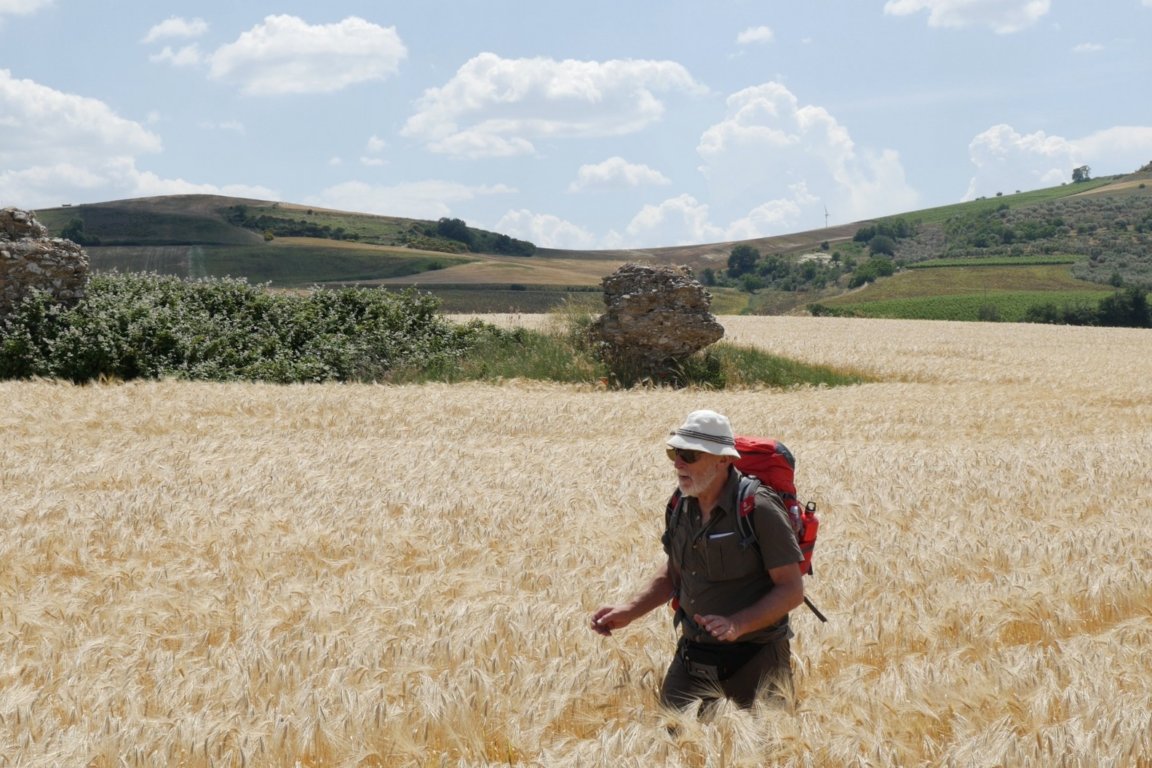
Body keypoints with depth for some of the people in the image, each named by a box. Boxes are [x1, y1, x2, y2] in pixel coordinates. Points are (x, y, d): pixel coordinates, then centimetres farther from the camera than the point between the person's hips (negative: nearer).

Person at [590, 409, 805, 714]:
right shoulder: (682, 506, 1)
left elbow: (792, 590, -16)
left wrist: (737, 625, -28)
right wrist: (630, 610, 3)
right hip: (692, 654, 5)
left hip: (753, 657, -5)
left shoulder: (758, 508, -18)